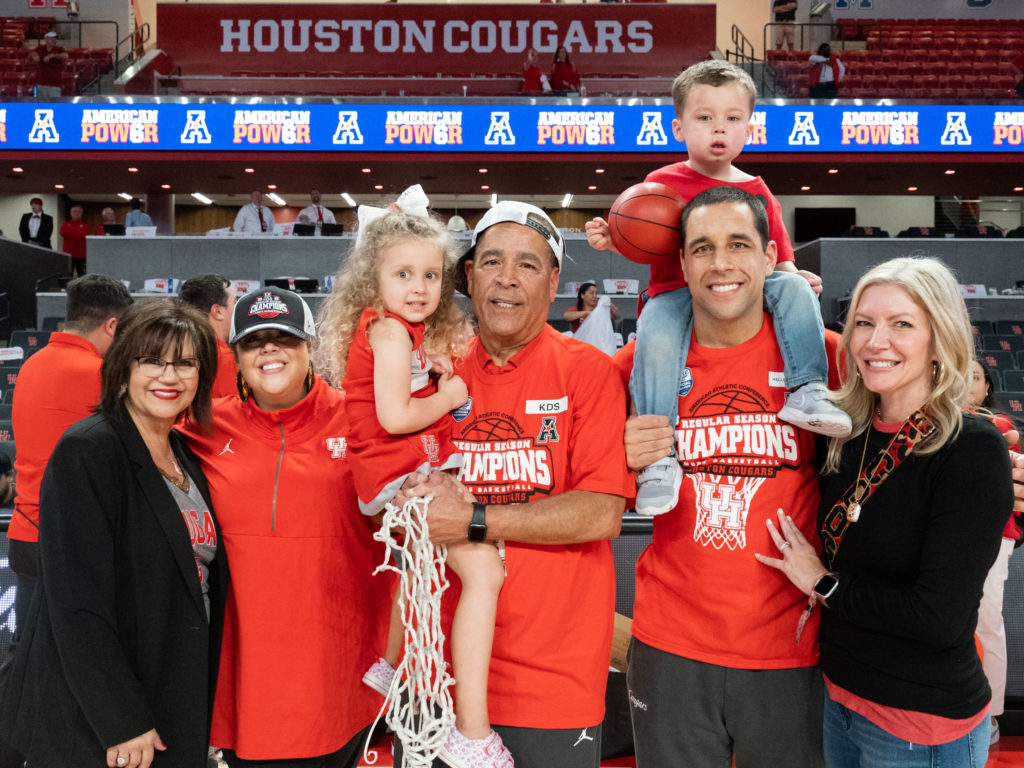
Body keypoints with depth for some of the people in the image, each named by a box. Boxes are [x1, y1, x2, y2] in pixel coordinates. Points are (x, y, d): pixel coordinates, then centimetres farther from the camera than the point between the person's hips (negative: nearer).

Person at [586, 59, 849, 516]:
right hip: (676, 292, -3)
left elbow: (779, 258, 14)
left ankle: (807, 393, -19)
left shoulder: (756, 192, 14)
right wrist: (609, 239, -18)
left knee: (793, 288, -22)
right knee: (656, 340, -33)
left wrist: (794, 275, -7)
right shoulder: (664, 183, 6)